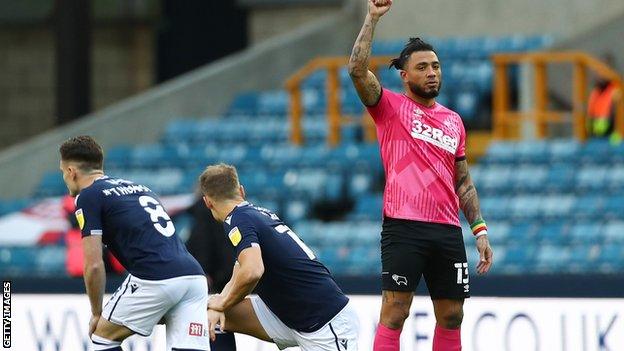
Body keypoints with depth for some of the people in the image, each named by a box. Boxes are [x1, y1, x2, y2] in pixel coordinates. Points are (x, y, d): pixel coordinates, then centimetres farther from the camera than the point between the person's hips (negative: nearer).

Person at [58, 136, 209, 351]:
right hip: (194, 276, 6)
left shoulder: (88, 197, 6)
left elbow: (94, 265, 0)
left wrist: (96, 314, 13)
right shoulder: (138, 187, 29)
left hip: (155, 280, -6)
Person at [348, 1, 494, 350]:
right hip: (404, 228, -5)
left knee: (452, 316, 7)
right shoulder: (391, 107, 4)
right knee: (394, 313, -9)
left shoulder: (454, 121, 18)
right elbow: (357, 70, -13)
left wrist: (480, 230, 12)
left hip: (448, 230, 5)